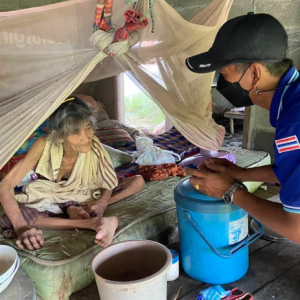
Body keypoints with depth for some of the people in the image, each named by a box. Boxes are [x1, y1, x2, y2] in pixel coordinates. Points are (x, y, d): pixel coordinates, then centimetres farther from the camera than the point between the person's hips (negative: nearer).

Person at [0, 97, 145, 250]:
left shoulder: (94, 147, -26)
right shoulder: (44, 145, -30)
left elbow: (109, 182, -12)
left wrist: (101, 204, -35)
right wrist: (21, 228, -45)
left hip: (85, 197, 1)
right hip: (49, 200, -1)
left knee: (138, 181, -14)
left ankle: (81, 210, -25)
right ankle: (94, 223, -39)